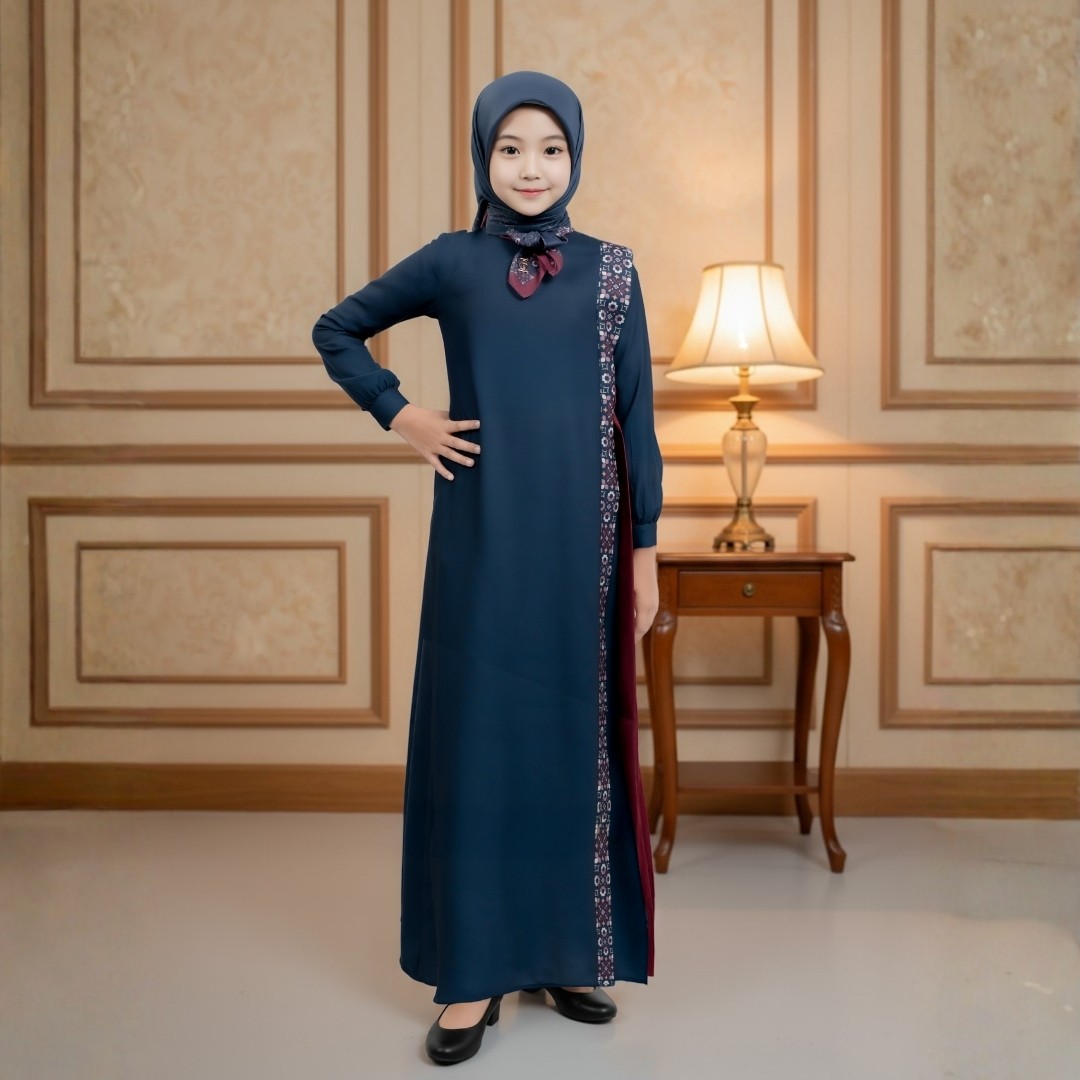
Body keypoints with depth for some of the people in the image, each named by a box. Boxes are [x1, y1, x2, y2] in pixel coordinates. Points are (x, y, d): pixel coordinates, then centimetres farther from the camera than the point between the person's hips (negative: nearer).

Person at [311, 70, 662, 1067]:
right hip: (482, 537, -1)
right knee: (476, 734, 2)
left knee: (575, 735, 8)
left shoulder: (610, 269, 5)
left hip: (580, 536, 1)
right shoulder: (451, 262, 4)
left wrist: (645, 550, 0)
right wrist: (400, 415, 2)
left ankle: (571, 951, 23)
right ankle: (473, 971, 13)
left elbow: (636, 416, 3)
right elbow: (337, 330, 15)